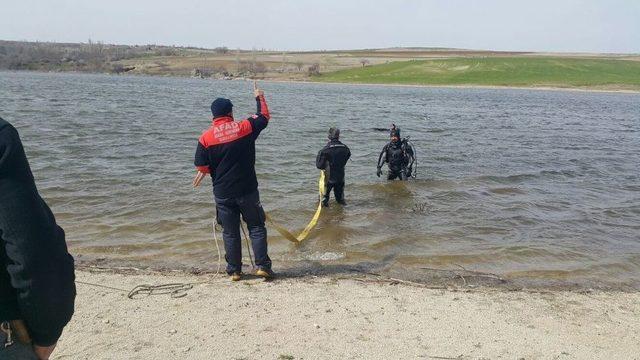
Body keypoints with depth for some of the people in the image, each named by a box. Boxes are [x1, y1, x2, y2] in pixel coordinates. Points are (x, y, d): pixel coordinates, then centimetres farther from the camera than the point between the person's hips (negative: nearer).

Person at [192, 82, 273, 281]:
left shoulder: (206, 137, -6)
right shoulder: (245, 127, -5)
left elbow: (201, 166, -5)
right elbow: (264, 116, 13)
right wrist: (260, 98, 29)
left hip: (222, 193, 1)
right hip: (247, 190, 0)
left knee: (230, 233, 11)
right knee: (256, 227, 12)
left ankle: (234, 270, 17)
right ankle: (262, 265, 9)